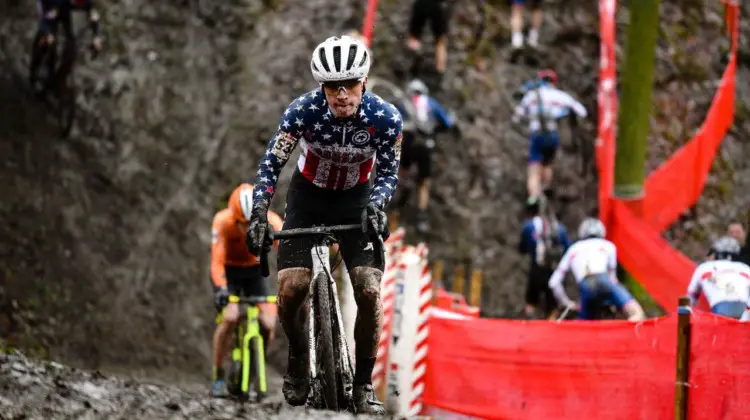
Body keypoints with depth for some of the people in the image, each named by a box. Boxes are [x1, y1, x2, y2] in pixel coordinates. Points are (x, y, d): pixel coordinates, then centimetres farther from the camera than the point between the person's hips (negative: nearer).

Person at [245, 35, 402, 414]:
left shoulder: (385, 118, -24)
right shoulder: (303, 111, -26)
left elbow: (389, 172, -12)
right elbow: (272, 163, -21)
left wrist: (375, 205, -32)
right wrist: (259, 211, -33)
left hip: (355, 199, 0)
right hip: (308, 197, 0)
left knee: (369, 290, -16)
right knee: (291, 289, -17)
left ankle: (364, 383, 0)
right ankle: (297, 355, 14)